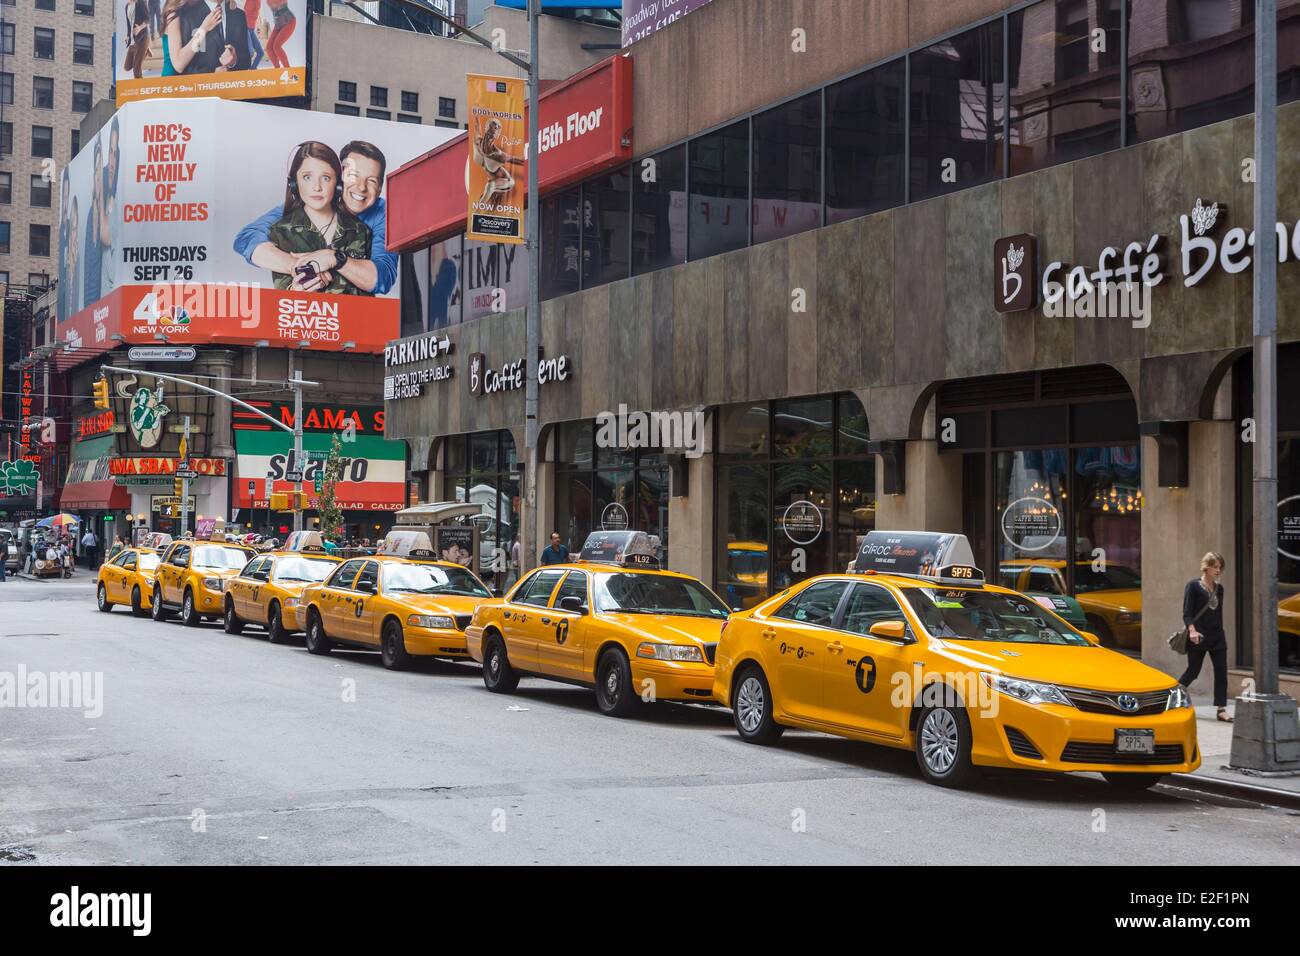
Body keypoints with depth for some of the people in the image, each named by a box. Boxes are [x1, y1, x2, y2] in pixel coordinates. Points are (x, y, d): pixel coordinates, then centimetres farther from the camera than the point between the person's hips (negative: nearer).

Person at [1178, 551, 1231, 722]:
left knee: (1221, 672, -2)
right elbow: (1187, 613, -11)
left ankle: (1221, 709, 2)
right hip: (1199, 637, -5)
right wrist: (1192, 630, -26)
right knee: (1193, 671, 3)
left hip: (1217, 637, 5)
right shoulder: (1193, 586, -7)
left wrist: (1221, 634, 17)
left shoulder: (1219, 588, 11)